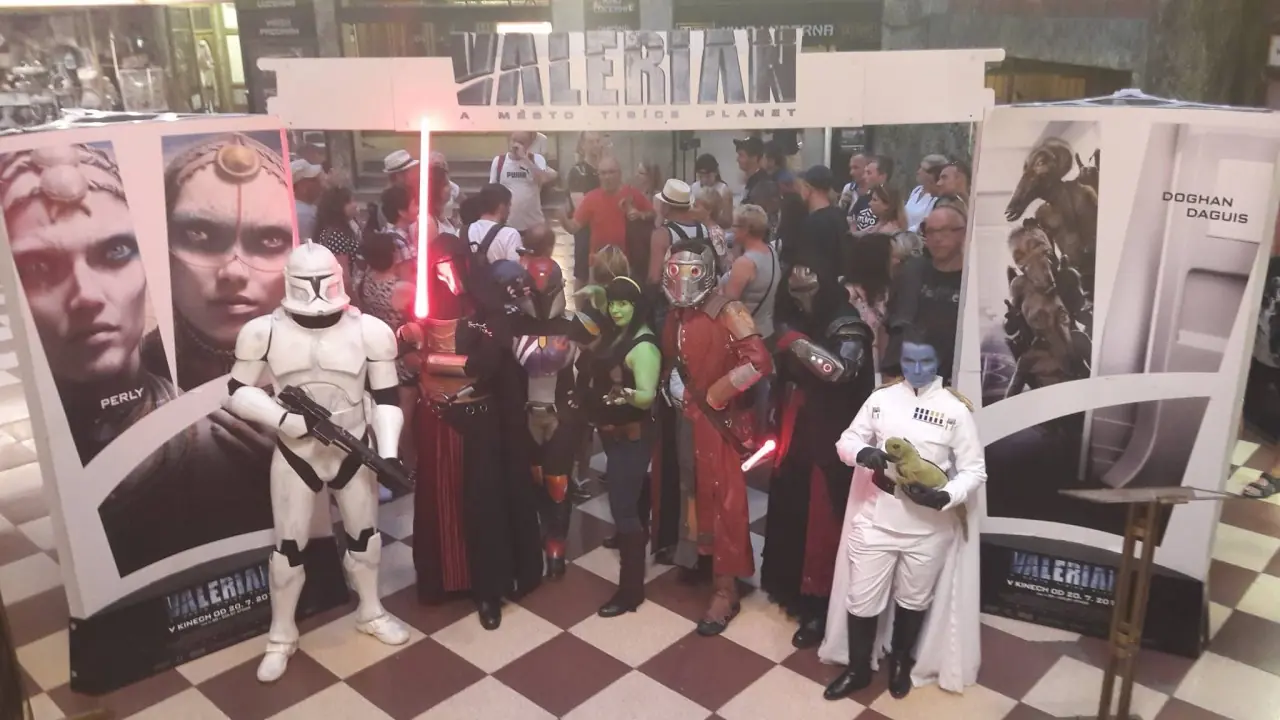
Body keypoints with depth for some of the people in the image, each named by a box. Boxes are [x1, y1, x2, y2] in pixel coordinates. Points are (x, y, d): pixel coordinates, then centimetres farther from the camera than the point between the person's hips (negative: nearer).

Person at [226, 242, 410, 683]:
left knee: (365, 534, 17)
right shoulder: (265, 331, -13)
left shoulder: (368, 331, -13)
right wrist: (283, 419, -22)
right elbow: (238, 393, -5)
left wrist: (388, 451, -19)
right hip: (296, 456, -1)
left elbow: (386, 398, -7)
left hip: (353, 453, 1)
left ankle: (370, 613, 41)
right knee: (289, 546, 8)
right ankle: (281, 637, 28)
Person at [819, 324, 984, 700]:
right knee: (862, 599, 9)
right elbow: (846, 442, 6)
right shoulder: (881, 397, -2)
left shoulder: (957, 409, -9)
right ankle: (858, 668, 32)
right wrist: (863, 452, -17)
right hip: (875, 519, 1)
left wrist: (944, 496, -24)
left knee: (914, 599, 18)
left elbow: (975, 471, -6)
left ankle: (901, 662, 44)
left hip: (929, 528, -1)